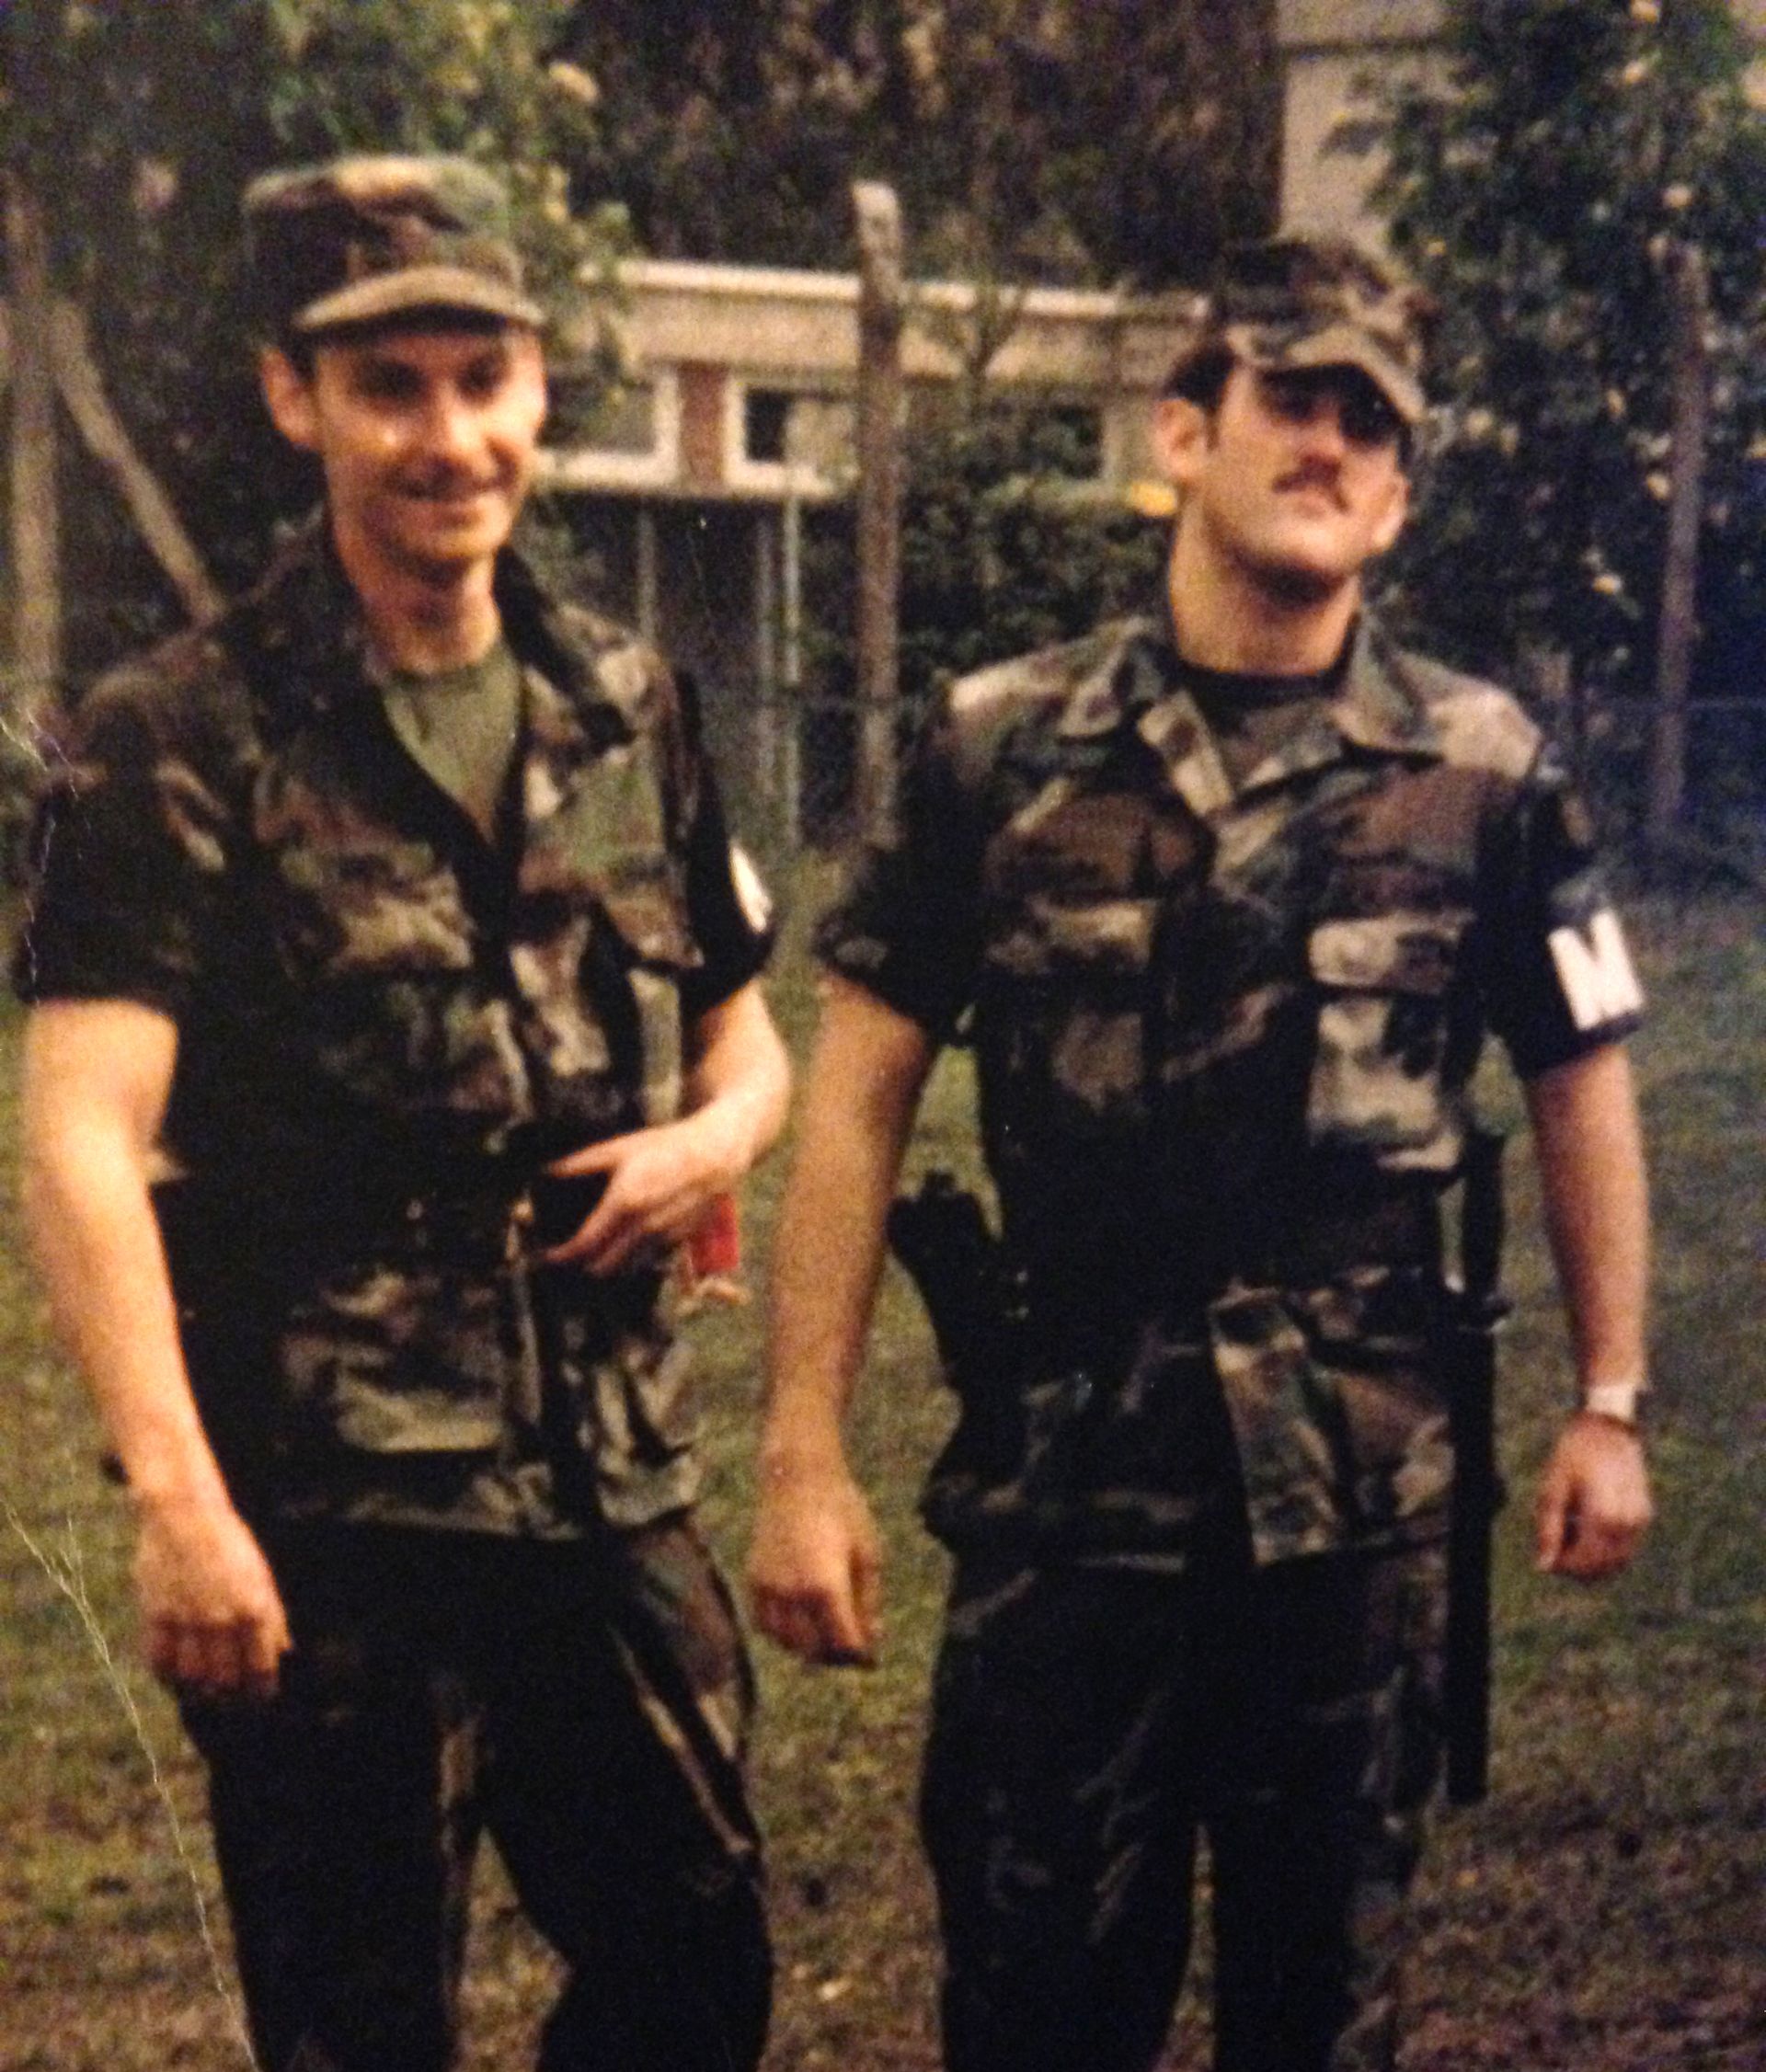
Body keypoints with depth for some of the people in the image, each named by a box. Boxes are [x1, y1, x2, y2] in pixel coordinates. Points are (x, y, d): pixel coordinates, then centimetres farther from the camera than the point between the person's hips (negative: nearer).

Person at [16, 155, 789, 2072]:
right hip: (325, 1529, -5)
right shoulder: (180, 742, -8)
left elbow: (744, 1040, 20)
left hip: (614, 1493, 6)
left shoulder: (627, 711, 9)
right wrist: (176, 1500, -30)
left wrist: (716, 1134, -4)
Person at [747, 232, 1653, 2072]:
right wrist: (802, 1454, -7)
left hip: (1359, 1495, 1)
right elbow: (856, 1095, -2)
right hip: (1058, 1482, -1)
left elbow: (1578, 1084, 10)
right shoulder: (999, 747, -3)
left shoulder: (1482, 771, 0)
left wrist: (1608, 1403, 8)